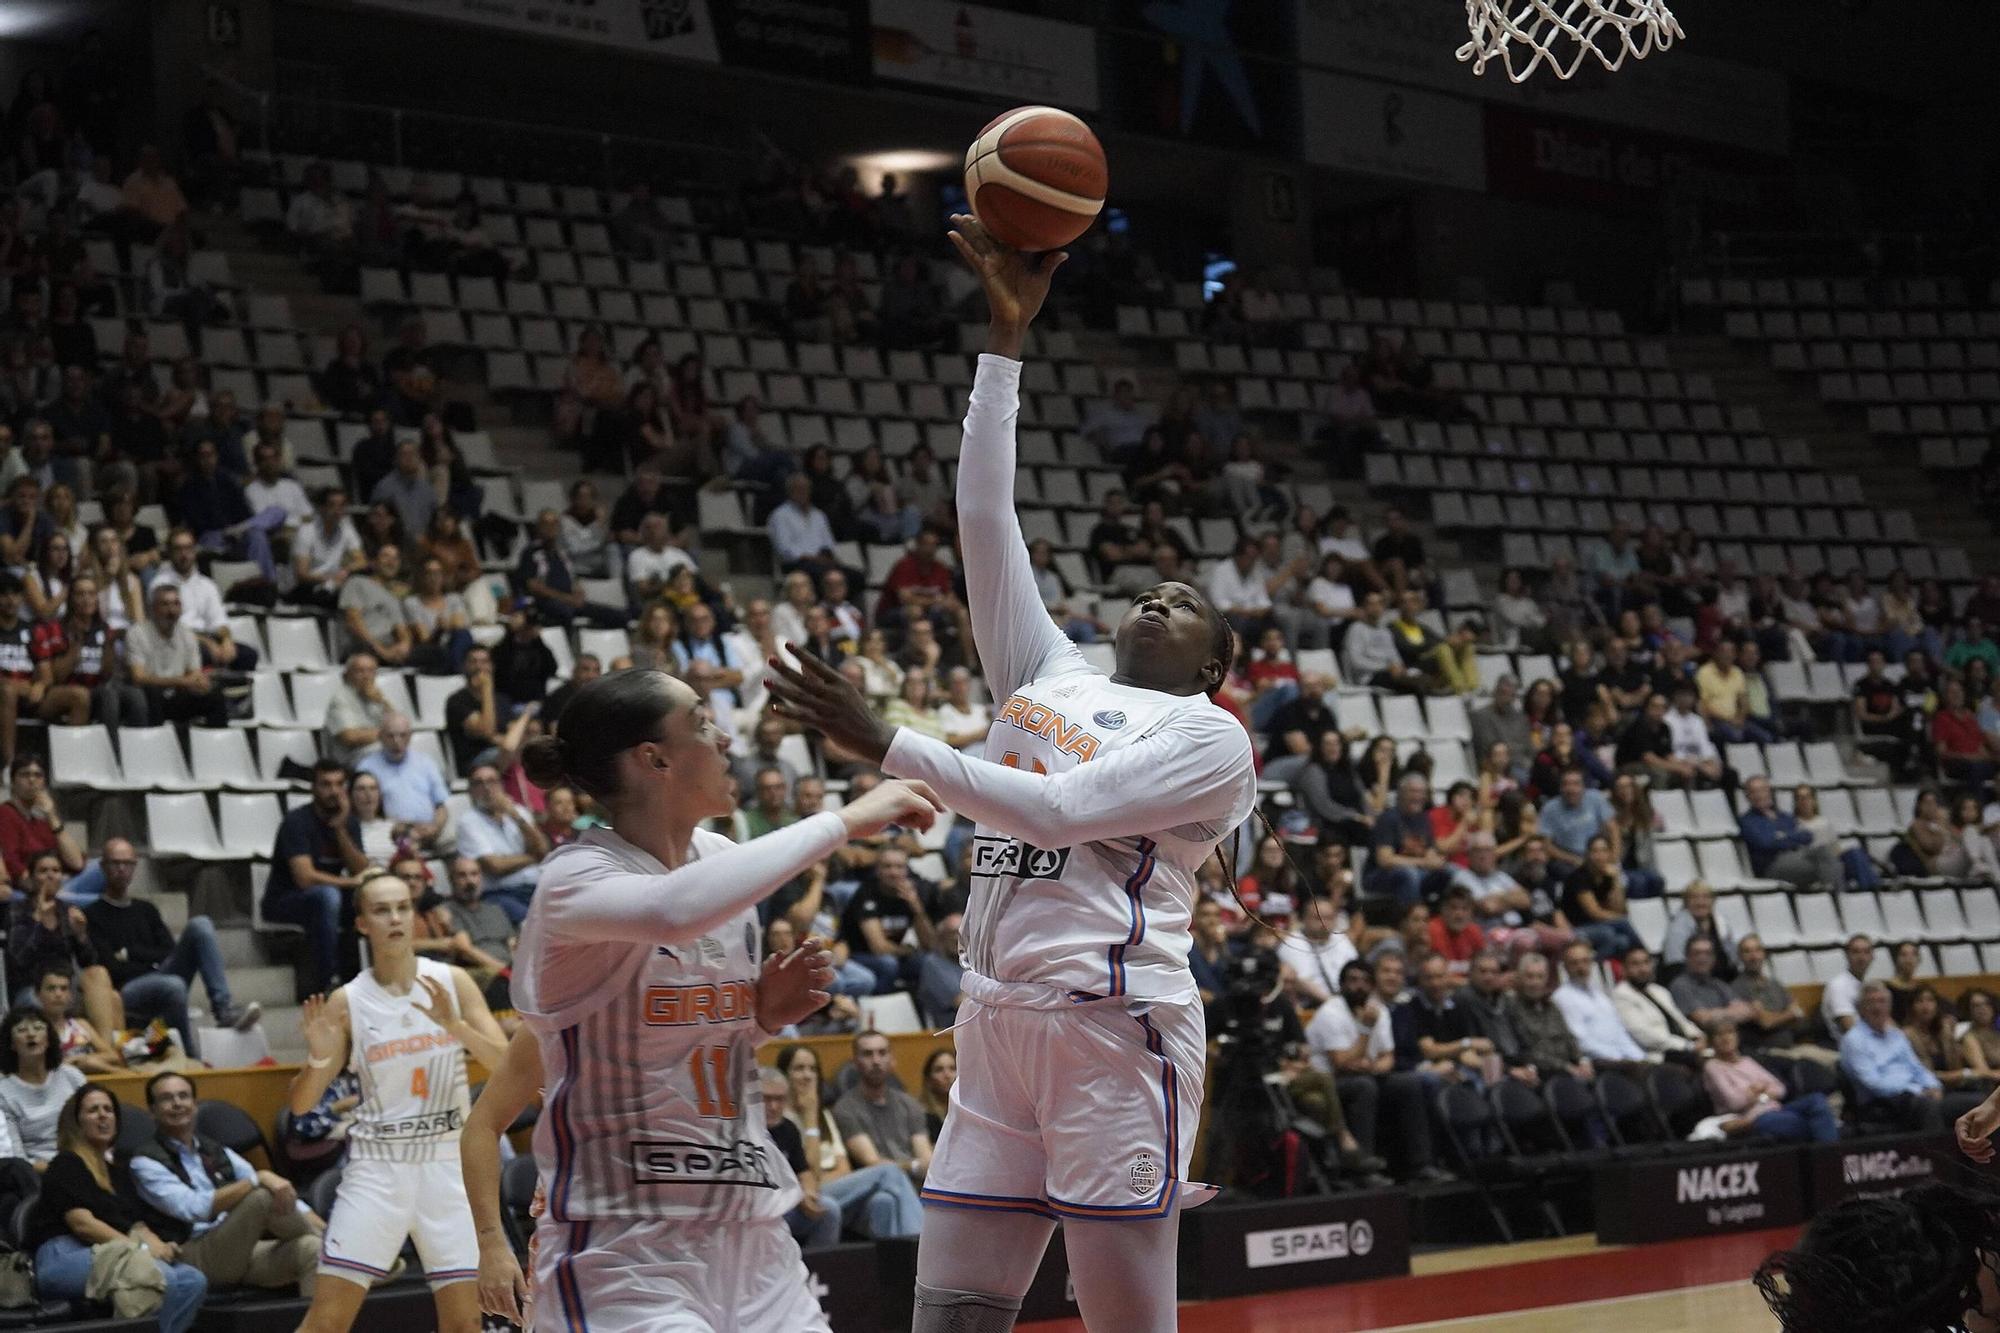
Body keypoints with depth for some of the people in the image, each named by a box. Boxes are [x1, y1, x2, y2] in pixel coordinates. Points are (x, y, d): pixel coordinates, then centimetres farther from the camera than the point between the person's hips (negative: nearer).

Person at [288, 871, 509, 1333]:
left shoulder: (452, 982, 1)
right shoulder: (346, 1002, -1)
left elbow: (503, 1063, -7)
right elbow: (301, 1104, 1)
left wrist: (454, 1024, -23)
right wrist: (318, 1058, -20)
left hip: (449, 1161, 1)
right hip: (377, 1163, -1)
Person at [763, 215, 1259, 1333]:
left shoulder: (1209, 738, 0)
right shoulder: (1049, 673, 20)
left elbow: (1059, 811, -14)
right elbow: (987, 518, 13)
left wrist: (885, 745, -16)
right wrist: (1008, 334, 9)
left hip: (1118, 1026, -7)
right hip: (998, 1023, 7)